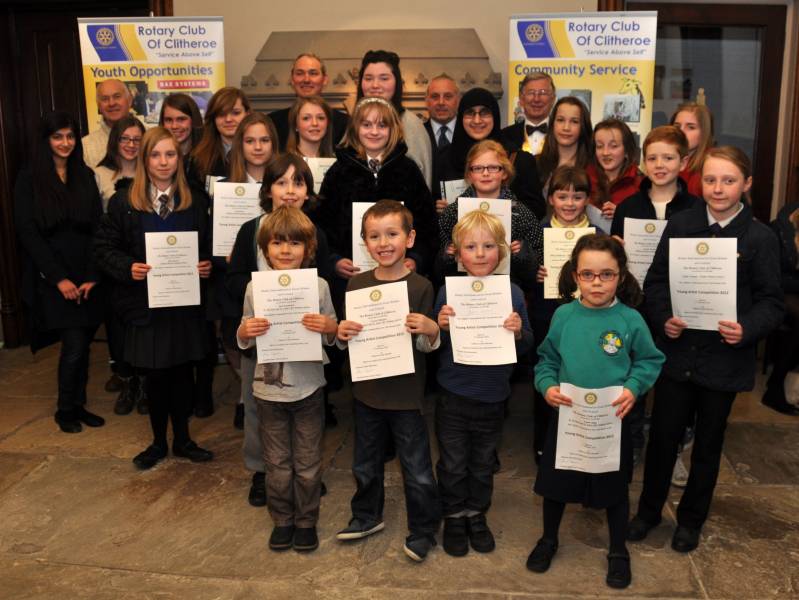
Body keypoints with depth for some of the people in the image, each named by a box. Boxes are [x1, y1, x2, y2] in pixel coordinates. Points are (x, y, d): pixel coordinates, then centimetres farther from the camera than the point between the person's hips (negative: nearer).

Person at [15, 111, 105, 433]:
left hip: (86, 277, 4)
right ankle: (65, 410, 12)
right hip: (52, 279, -4)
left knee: (83, 345, 7)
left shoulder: (86, 176, 9)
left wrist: (91, 276, -6)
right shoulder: (29, 180, -1)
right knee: (74, 345, -8)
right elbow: (28, 233, -6)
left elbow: (96, 228, 4)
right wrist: (59, 278, -13)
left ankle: (79, 405, 23)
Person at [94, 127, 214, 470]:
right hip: (145, 303, -1)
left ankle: (182, 440, 28)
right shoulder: (123, 202, 0)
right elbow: (104, 248, 0)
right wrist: (128, 268, -17)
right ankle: (159, 442, 27)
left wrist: (207, 266, -9)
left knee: (182, 372, 10)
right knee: (156, 375, 8)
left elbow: (209, 247, 10)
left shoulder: (196, 202, 6)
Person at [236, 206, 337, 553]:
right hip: (269, 390, 1)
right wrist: (245, 332, -18)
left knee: (307, 463, 12)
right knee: (277, 463, 14)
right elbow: (244, 342, 4)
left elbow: (331, 338, 2)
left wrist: (329, 326, -21)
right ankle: (282, 520, 33)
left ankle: (306, 521, 31)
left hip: (308, 389, -1)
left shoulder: (319, 286, -6)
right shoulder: (255, 288, -4)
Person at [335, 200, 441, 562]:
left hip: (406, 394, -4)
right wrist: (341, 333, -15)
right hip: (367, 392, 4)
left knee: (417, 471, 8)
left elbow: (425, 345, -6)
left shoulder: (420, 286, -11)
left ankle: (422, 531, 29)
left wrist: (431, 331, -28)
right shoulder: (357, 284, -2)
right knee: (365, 464, 21)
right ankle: (367, 516, 43)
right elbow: (347, 339, 7)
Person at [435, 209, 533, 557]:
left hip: (493, 396, 1)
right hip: (453, 395, -1)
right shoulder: (448, 292, -9)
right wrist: (441, 326, -23)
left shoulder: (512, 293, -6)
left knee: (483, 463, 19)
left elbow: (526, 347, 2)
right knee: (453, 464, 12)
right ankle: (454, 518, 33)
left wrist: (519, 332, -20)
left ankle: (477, 515, 39)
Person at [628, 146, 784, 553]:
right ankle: (649, 509, 30)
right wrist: (663, 319, -15)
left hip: (724, 359, -1)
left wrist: (747, 328, -23)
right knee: (662, 436, 8)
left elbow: (771, 302, -5)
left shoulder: (760, 237, -5)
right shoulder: (680, 224, 0)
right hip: (677, 353, 1)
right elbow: (655, 281, 2)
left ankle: (691, 519, 34)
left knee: (708, 442, 15)